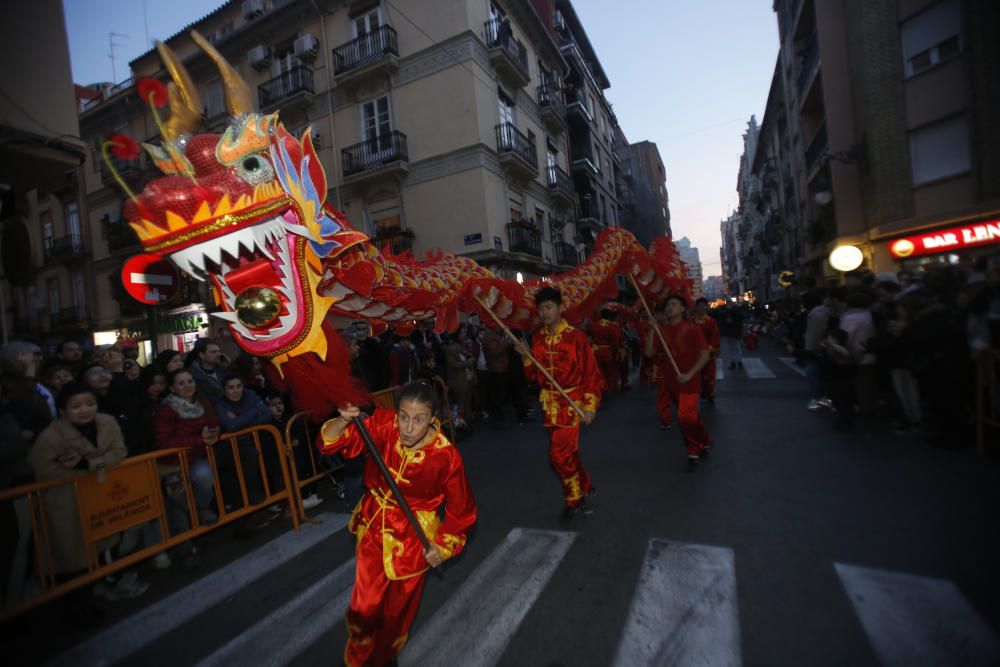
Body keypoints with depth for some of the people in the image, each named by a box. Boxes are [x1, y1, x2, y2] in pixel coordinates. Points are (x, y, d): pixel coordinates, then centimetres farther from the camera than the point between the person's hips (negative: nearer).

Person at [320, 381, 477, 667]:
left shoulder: (446, 456, -27)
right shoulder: (383, 424, -22)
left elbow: (461, 509, -12)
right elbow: (330, 442, -20)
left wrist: (444, 545, -9)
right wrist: (344, 420, -38)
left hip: (414, 537, -1)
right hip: (373, 526, 1)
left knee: (398, 608, 20)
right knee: (365, 604, 13)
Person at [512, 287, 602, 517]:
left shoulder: (576, 337, -10)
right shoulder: (537, 339, 5)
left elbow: (591, 372, -8)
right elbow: (533, 376, 8)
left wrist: (590, 405, -11)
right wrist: (527, 357, -9)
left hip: (571, 403, -5)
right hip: (549, 404, 5)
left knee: (559, 455, -7)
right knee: (569, 452, 17)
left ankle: (575, 499, 17)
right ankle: (585, 489, 40)